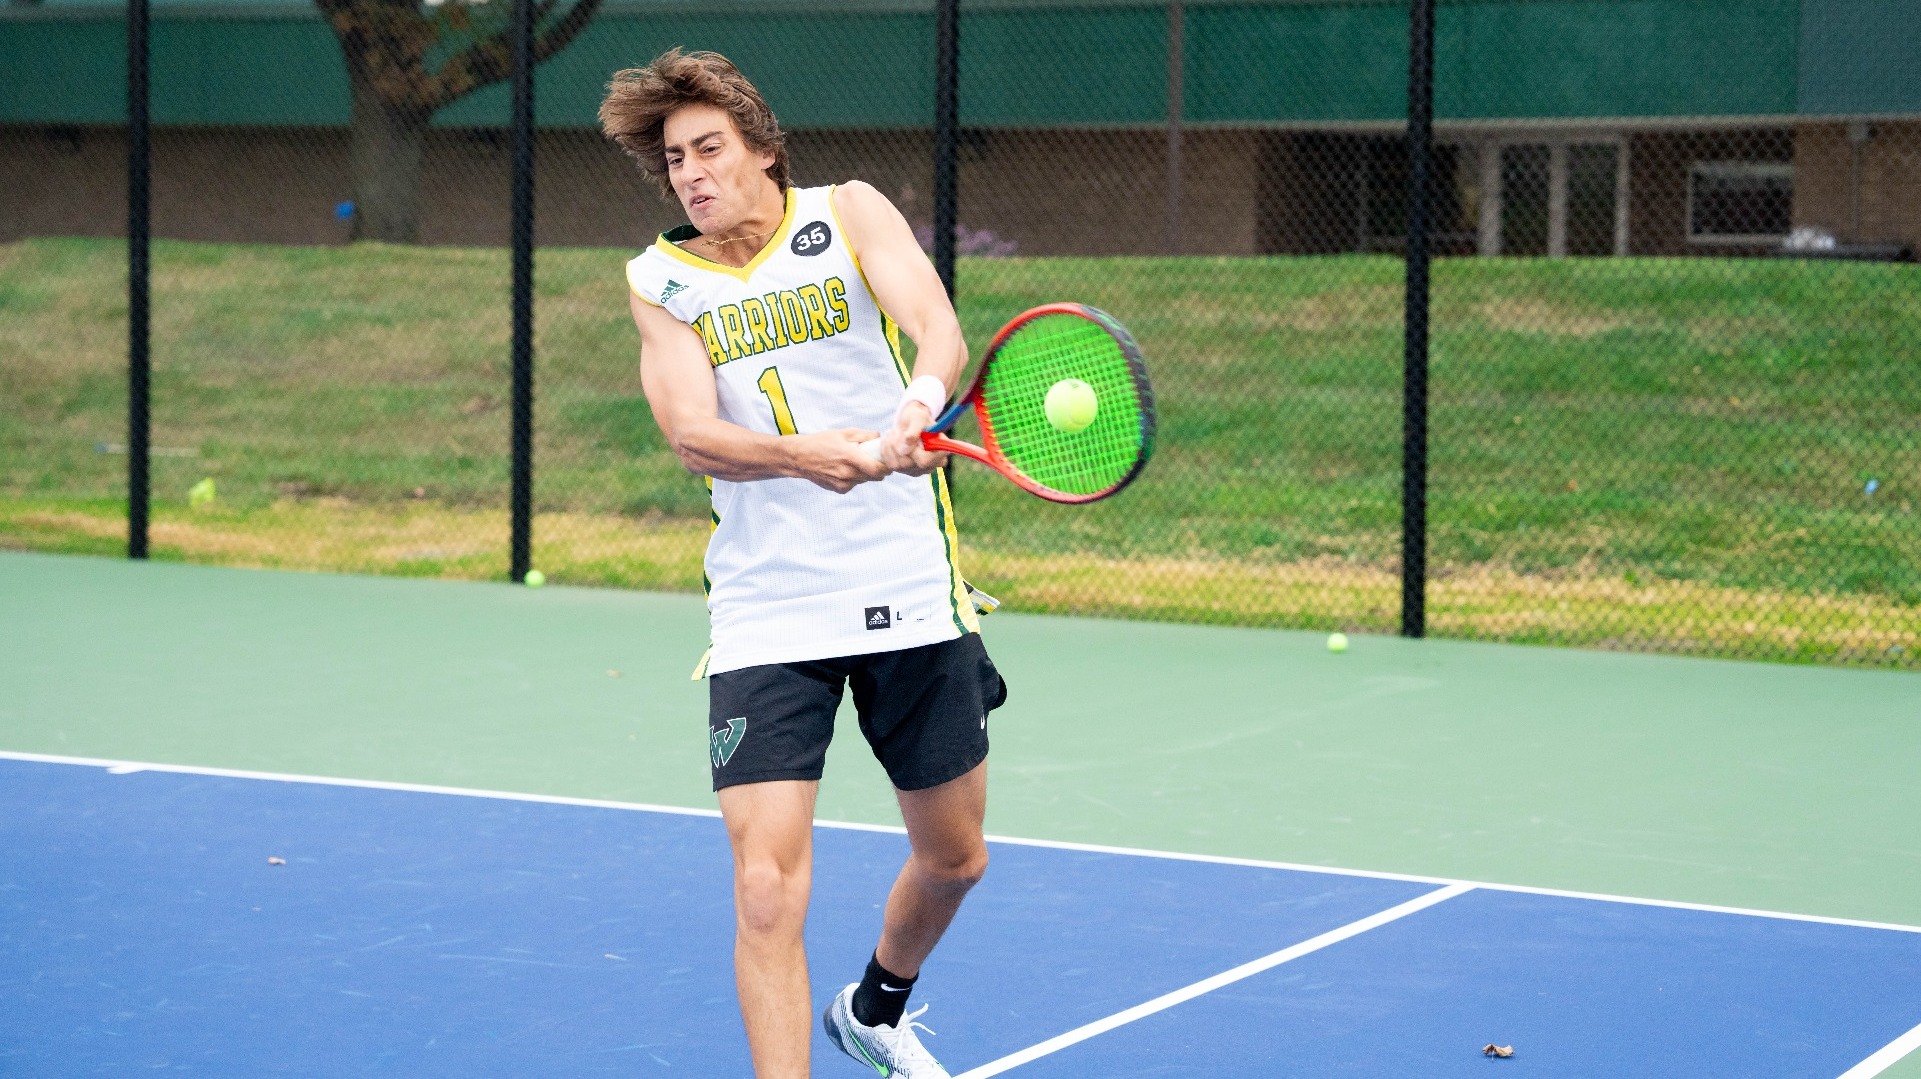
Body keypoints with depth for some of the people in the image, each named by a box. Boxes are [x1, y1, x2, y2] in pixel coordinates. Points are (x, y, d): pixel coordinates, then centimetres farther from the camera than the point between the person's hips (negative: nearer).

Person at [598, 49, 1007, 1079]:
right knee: (767, 890, -14)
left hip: (912, 592, 1)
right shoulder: (660, 280, 2)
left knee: (952, 857, 16)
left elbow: (939, 329, -17)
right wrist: (803, 454, -32)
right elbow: (693, 434, -13)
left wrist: (917, 403, -40)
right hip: (766, 615, -1)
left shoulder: (849, 213, -1)